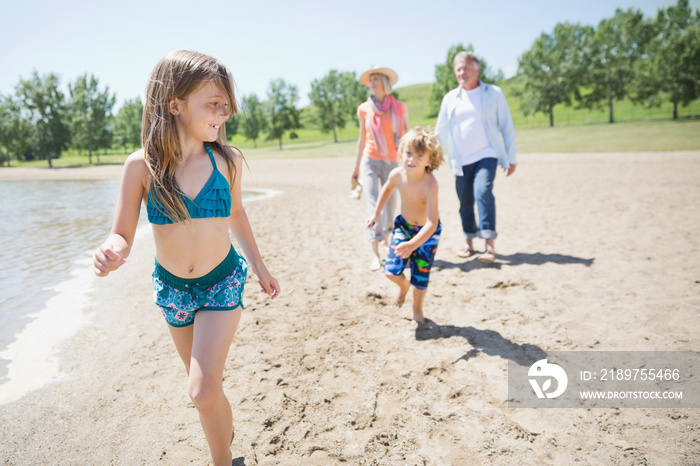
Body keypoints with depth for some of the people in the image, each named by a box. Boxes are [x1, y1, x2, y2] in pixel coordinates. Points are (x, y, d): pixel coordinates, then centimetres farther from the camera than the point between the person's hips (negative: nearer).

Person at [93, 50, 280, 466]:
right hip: (172, 287, 2)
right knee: (202, 382, 22)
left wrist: (260, 267, 14)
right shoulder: (142, 166, -15)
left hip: (223, 281, -1)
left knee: (204, 391, -13)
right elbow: (122, 236, -10)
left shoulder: (228, 160, -12)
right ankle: (226, 429, 52)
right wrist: (111, 253, -35)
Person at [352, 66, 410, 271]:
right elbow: (362, 139, 13)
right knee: (373, 205, -12)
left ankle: (387, 238, 36)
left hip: (391, 162, 1)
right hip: (370, 161, -1)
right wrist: (357, 166, 16)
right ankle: (375, 255, -12)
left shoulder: (399, 107, 1)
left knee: (390, 204, 7)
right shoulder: (364, 109, 4)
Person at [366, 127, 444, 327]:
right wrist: (376, 213, 8)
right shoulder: (397, 174, -21)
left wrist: (412, 245, -51)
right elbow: (388, 188, 6)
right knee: (391, 271, -2)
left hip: (427, 232, -4)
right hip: (404, 225, 4)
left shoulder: (429, 184, -36)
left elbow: (432, 223, -39)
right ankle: (404, 286, 36)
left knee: (420, 276, 2)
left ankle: (417, 310, 33)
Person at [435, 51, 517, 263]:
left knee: (483, 192, -23)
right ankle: (469, 243, 21)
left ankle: (490, 245, -19)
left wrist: (512, 158, 1)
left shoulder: (494, 93, 3)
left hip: (486, 155, -3)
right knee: (465, 201, 4)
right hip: (460, 160, 3)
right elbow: (441, 132, 15)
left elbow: (507, 127, 5)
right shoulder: (450, 98, 9)